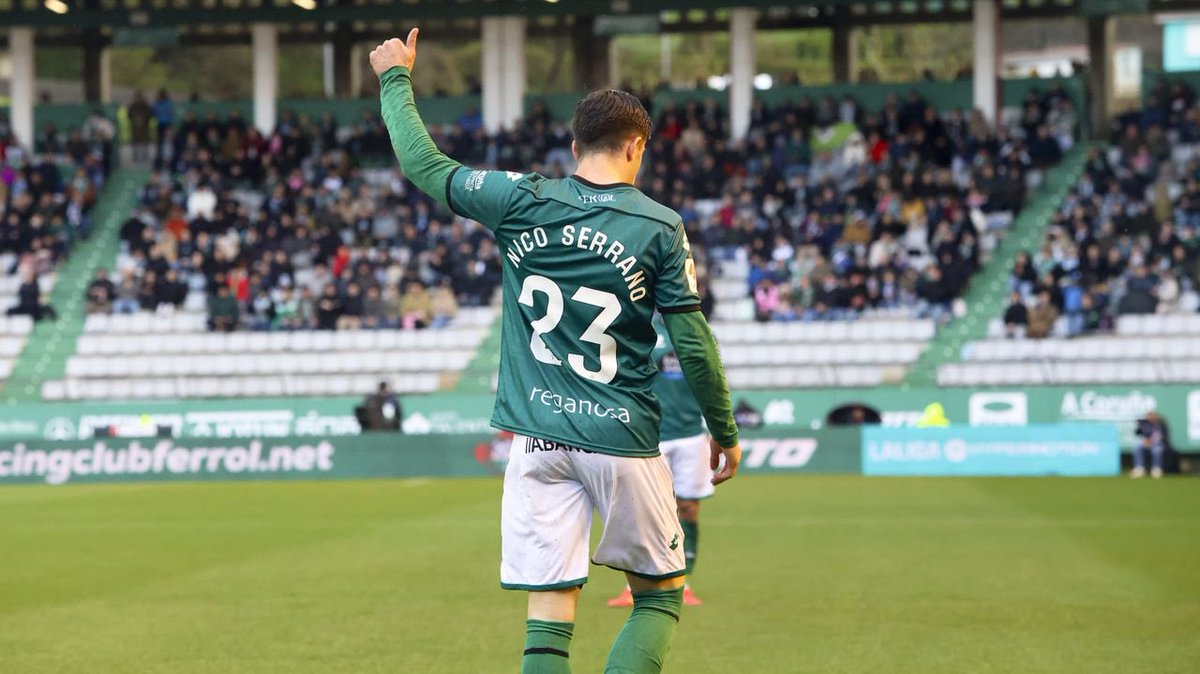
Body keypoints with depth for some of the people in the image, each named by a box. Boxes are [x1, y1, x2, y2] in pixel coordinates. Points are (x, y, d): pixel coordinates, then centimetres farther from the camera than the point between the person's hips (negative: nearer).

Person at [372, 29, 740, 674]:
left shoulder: (523, 201, 0)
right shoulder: (659, 227, -5)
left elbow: (425, 166, 10)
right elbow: (694, 344, -4)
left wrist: (395, 80, 25)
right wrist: (726, 432, 10)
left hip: (539, 439, 2)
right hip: (622, 439, -2)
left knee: (548, 618, 1)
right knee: (659, 595, 11)